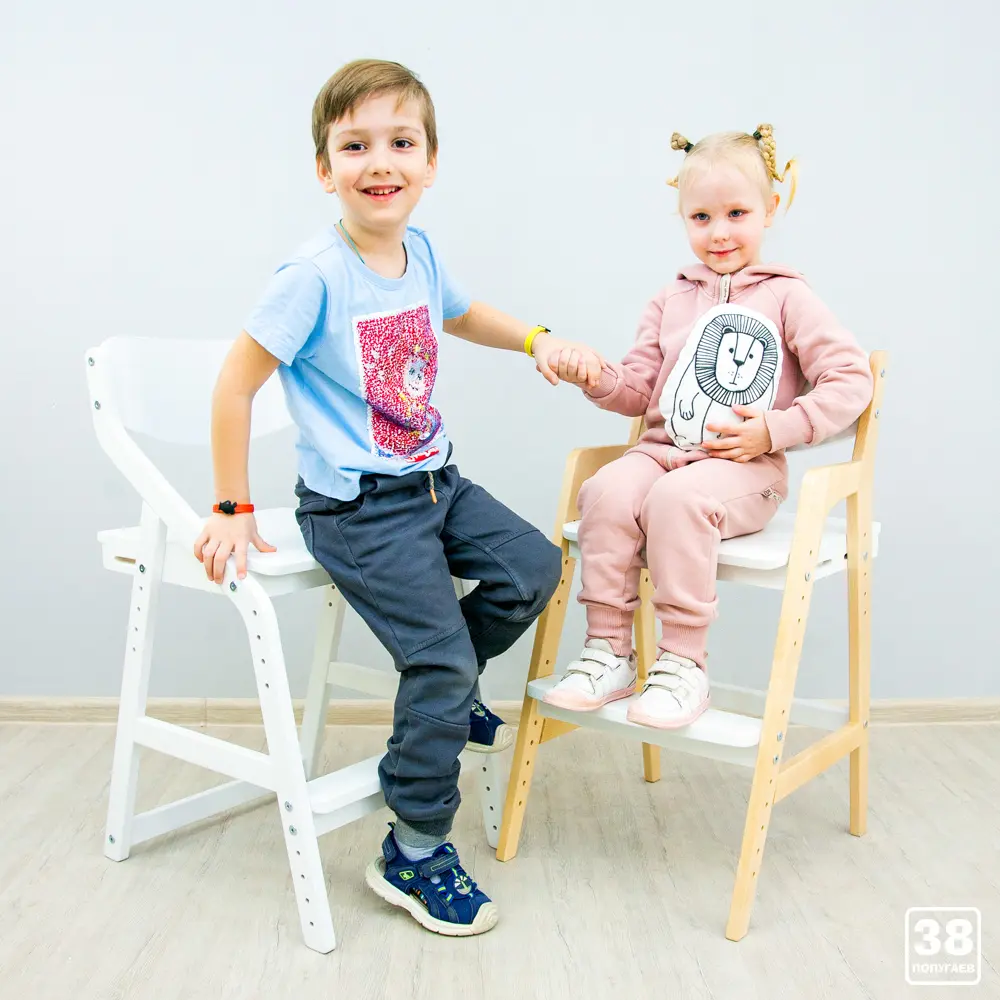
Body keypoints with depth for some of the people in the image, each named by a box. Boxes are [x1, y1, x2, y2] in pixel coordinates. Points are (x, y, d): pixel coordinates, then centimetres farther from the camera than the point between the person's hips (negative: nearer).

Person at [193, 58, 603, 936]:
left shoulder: (421, 253, 2)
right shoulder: (314, 276, -20)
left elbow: (461, 315, 26)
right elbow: (235, 385, -16)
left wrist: (538, 341, 9)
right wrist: (234, 512, -12)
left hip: (436, 482, 8)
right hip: (359, 508, -7)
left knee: (534, 569, 4)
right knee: (441, 664, -8)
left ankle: (440, 692, 28)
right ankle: (413, 856, 10)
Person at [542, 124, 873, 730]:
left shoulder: (787, 297, 4)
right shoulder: (672, 302, 19)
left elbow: (852, 381, -2)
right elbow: (639, 389, 18)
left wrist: (776, 429, -12)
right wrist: (599, 379, -4)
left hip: (745, 467, -4)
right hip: (664, 449, 4)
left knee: (677, 497, -35)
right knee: (608, 491, -26)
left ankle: (684, 665, -24)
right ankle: (609, 653, -16)